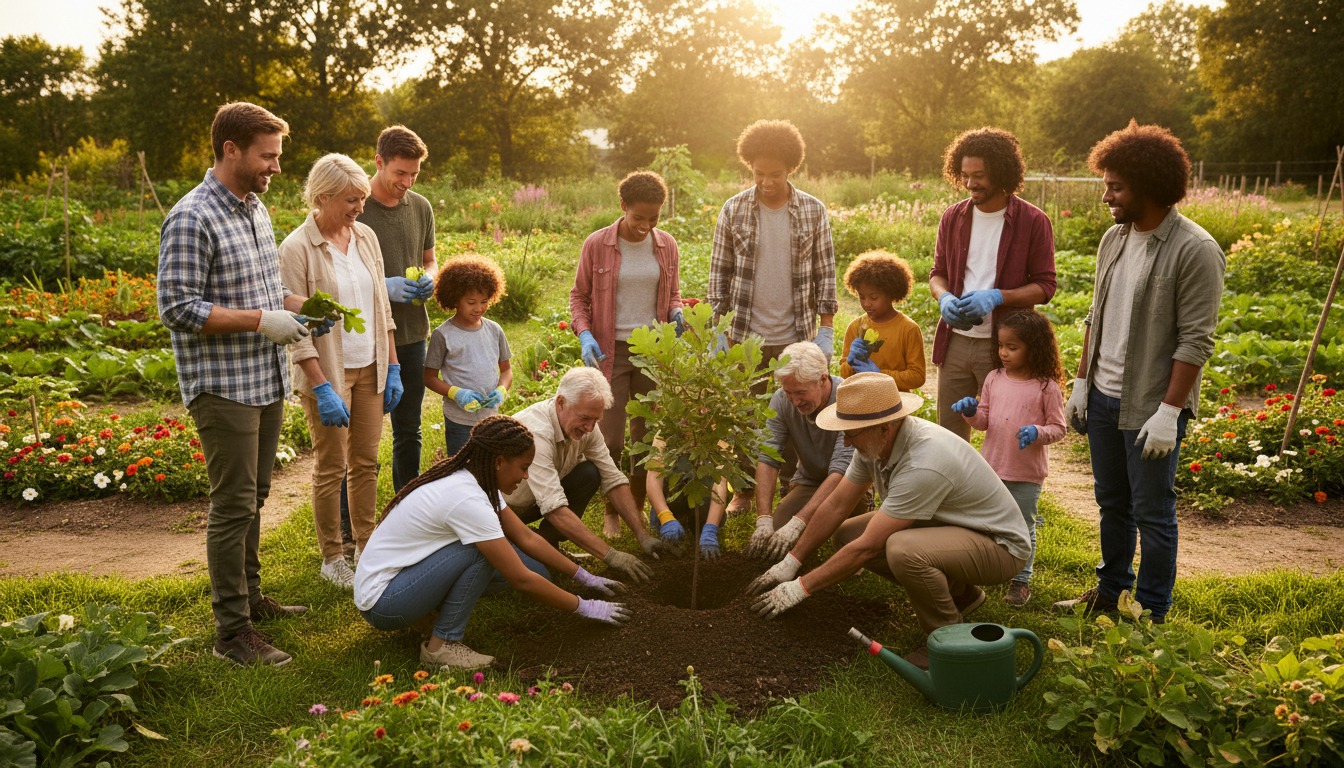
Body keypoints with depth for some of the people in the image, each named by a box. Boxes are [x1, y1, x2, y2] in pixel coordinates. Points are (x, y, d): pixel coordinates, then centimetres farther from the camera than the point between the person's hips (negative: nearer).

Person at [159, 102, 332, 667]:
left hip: (267, 382, 8)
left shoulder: (255, 208, 12)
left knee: (254, 497, 18)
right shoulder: (191, 219, -16)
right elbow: (177, 308, -19)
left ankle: (249, 596, 33)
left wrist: (299, 306, 4)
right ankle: (232, 631, 7)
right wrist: (260, 320, -21)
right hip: (223, 387, -8)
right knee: (233, 505, -3)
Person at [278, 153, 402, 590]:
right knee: (331, 468, 6)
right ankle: (332, 558, 21)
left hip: (370, 368, 5)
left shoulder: (366, 237, 4)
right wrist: (322, 388, -18)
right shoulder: (297, 248, -13)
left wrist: (392, 366, 8)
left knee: (366, 462, 13)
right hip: (327, 372, -5)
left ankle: (365, 546, 27)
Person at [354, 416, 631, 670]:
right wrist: (585, 607, -16)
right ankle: (442, 645, -13)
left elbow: (527, 538, 6)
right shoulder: (467, 499, -28)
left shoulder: (472, 479, -1)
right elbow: (521, 580, -25)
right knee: (480, 551, -27)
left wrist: (585, 578, 5)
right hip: (380, 602, -8)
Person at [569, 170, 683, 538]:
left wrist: (675, 313, -6)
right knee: (610, 440, -4)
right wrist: (584, 333, -13)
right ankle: (611, 512, 19)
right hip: (610, 351, -3)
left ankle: (638, 509, 26)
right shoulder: (596, 245, -4)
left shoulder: (667, 246, 4)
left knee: (648, 437, 9)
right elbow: (578, 296, 4)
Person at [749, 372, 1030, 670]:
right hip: (946, 524, 9)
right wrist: (790, 562, 4)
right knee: (846, 535, -1)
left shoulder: (923, 466, -35)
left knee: (903, 550, -37)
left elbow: (867, 548, -29)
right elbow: (836, 506, 3)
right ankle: (959, 592, 13)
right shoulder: (875, 442, -9)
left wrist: (801, 588, -20)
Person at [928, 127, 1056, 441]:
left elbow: (1045, 286, -5)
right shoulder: (953, 217, 6)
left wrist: (996, 297, -20)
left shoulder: (1032, 221, -6)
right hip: (955, 341, 4)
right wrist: (944, 298, -9)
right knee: (949, 432, 10)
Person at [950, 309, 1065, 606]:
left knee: (1022, 527, 10)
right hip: (991, 467, 4)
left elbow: (1058, 428, -7)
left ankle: (1020, 581, 23)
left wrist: (1037, 432, -26)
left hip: (1027, 475, -4)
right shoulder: (994, 379, 2)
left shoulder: (1047, 387, -10)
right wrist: (970, 412, -13)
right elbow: (983, 421, 8)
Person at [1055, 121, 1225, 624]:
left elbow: (1196, 341, -17)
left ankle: (1152, 613, 20)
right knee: (1112, 504, 19)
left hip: (1151, 407, -7)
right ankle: (1111, 590, 36)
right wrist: (1081, 382, 11)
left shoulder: (1194, 251, -15)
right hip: (1103, 397, 7)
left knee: (1152, 513, 4)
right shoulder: (1114, 239, 7)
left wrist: (1168, 412, -19)